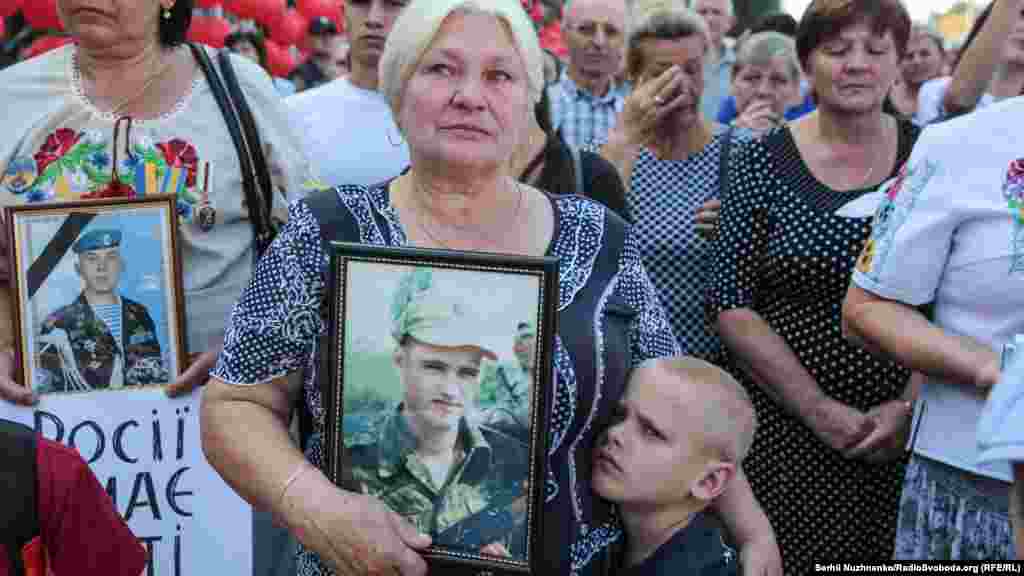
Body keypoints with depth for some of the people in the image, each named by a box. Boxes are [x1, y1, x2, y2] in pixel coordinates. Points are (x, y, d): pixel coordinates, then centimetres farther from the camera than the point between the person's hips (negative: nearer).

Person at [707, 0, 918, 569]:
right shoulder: (762, 163, -1)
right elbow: (731, 305, -5)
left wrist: (909, 405, -10)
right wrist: (817, 408, -11)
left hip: (909, 431, 2)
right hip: (784, 431, -1)